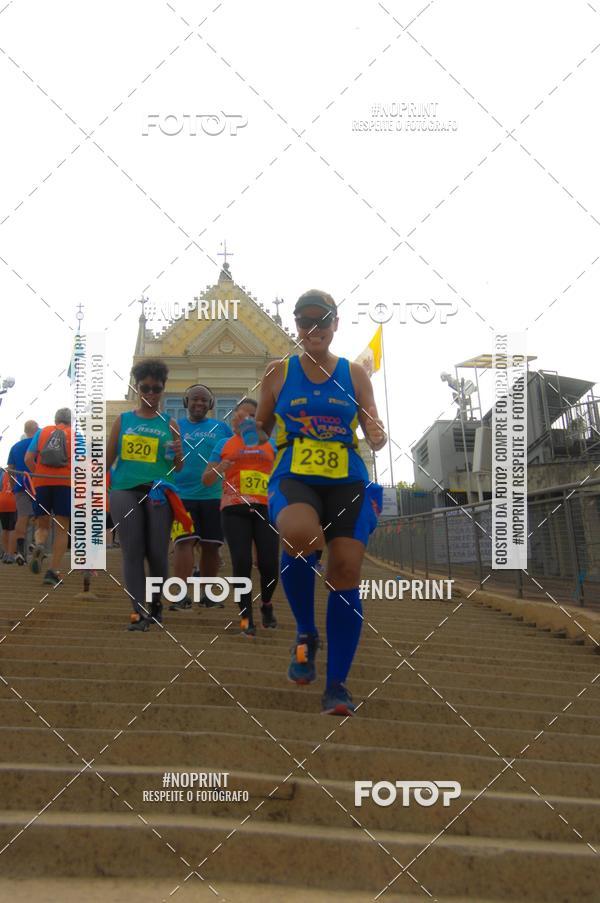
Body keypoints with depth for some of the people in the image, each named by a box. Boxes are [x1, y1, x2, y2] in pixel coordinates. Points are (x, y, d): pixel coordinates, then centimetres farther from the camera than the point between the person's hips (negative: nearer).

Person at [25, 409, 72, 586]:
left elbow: (28, 459, 4)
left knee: (42, 526, 14)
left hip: (41, 484, 2)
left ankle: (39, 546, -19)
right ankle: (53, 571, -4)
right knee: (62, 529, 3)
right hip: (65, 484, -2)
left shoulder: (42, 432, 13)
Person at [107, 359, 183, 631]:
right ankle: (139, 611, -3)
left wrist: (177, 454, -13)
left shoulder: (169, 424, 8)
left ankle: (156, 602, 22)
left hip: (158, 492, 0)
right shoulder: (123, 420, 10)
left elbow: (177, 467, 8)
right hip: (125, 490, 0)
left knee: (157, 553, -1)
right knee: (132, 552, -4)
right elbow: (108, 460, 11)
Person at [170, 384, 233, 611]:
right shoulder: (175, 427, 7)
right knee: (184, 542, -11)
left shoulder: (221, 428, 9)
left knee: (210, 546, 7)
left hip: (213, 496, 2)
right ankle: (182, 595, -11)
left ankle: (207, 593, 21)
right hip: (182, 495, -2)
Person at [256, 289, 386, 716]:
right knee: (300, 536, -34)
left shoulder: (355, 374, 11)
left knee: (346, 570, -10)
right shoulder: (279, 373, 10)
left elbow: (374, 431, 8)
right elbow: (260, 428, 19)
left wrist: (378, 437, -12)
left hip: (347, 480, 2)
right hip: (293, 477, -1)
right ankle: (306, 634, -9)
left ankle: (337, 684, 0)